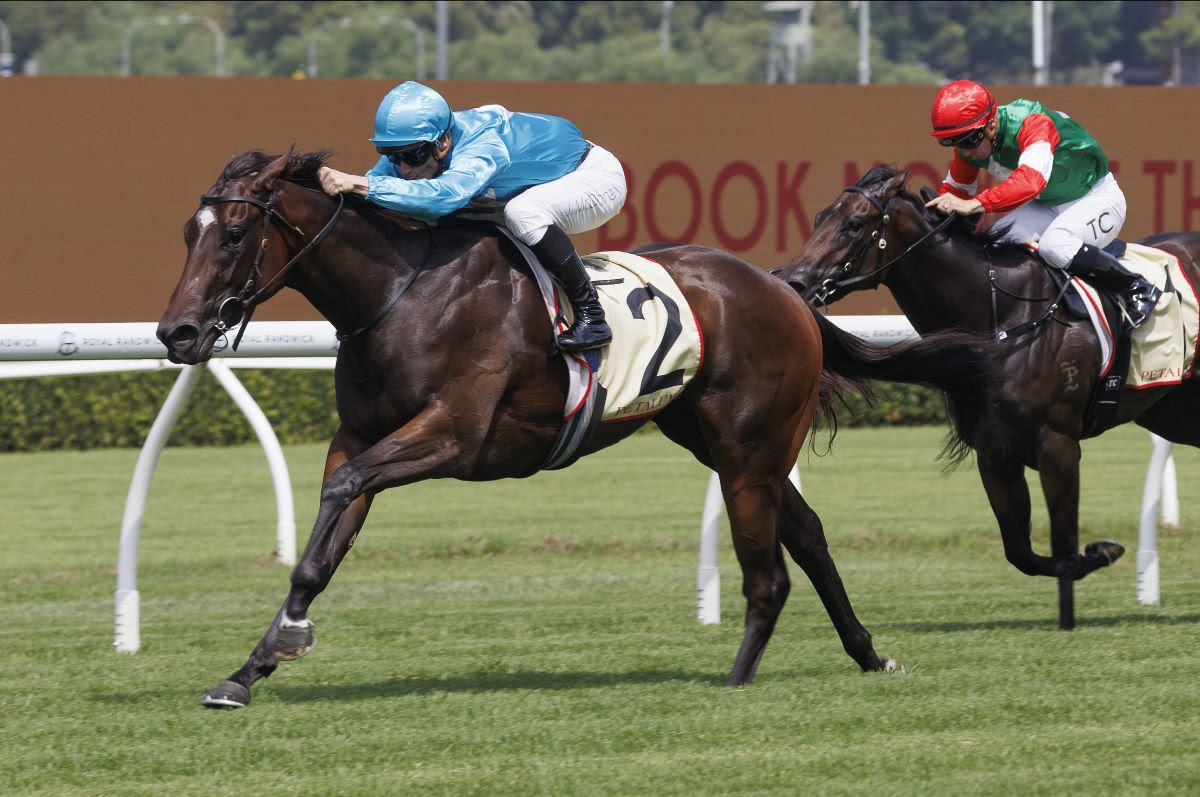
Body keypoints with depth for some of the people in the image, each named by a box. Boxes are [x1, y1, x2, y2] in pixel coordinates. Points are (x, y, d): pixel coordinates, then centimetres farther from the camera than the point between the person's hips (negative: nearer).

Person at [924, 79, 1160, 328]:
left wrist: (973, 204, -60)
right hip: (1048, 206, 8)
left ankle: (1138, 289, -21)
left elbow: (1032, 179, -51)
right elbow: (955, 189, 4)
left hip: (1097, 197, -8)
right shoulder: (968, 146, -11)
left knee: (1054, 244, -35)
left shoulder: (1032, 123, -34)